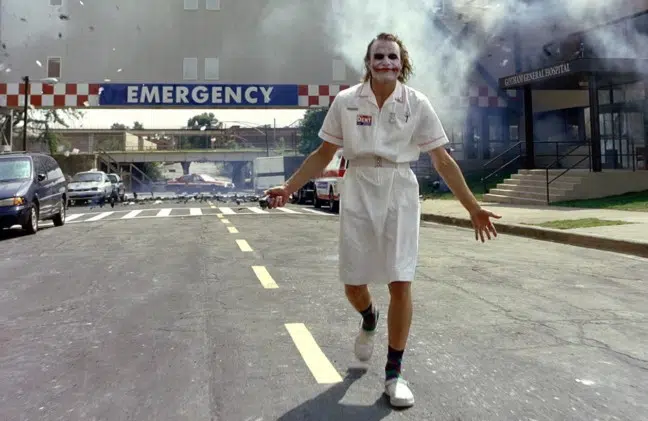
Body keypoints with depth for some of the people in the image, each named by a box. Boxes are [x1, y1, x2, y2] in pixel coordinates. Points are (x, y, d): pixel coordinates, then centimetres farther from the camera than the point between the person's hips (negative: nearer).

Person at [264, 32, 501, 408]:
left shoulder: (417, 103, -1)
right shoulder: (346, 101, 1)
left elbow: (443, 159, 1)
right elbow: (324, 154, 9)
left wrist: (473, 207, -1)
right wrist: (289, 188, 3)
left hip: (400, 194, -1)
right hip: (358, 193, 1)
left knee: (401, 284, -6)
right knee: (353, 283, 5)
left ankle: (394, 373, 12)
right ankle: (369, 320, 43)